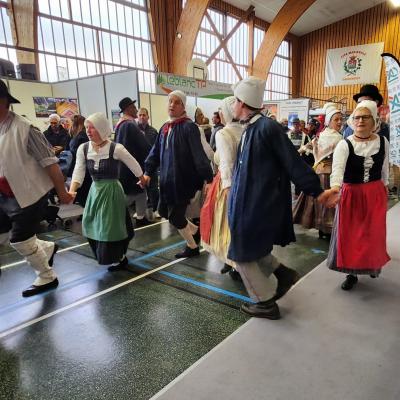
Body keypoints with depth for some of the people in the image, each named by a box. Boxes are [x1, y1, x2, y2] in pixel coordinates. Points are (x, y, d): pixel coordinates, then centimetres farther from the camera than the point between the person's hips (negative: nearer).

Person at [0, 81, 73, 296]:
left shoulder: (24, 129, -20)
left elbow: (49, 162, -19)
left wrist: (62, 192, -16)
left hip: (28, 195, -8)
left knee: (20, 241, 2)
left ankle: (47, 278, 25)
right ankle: (46, 247, 34)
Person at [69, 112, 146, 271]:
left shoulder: (116, 148, -16)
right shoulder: (83, 149, -3)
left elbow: (135, 167, -4)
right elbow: (78, 172, -8)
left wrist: (143, 181, 9)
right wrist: (72, 191, -23)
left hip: (112, 191, -5)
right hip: (95, 191, 5)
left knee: (111, 226, 2)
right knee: (94, 226, 13)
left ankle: (120, 258, 23)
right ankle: (106, 255, 36)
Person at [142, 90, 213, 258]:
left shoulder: (189, 127, -12)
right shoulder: (165, 128, 10)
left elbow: (198, 154, -19)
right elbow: (155, 152, 13)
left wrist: (207, 177, -22)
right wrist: (148, 172, 5)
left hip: (183, 180, -8)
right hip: (167, 180, 8)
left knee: (175, 216, 1)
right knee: (164, 211, 15)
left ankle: (192, 247, 27)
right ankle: (195, 231, 35)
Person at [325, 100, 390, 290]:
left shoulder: (383, 142, 0)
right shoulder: (344, 145, -13)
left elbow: (384, 169, 12)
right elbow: (337, 168, -30)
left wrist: (384, 190, 17)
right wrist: (335, 188, -48)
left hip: (375, 195, 3)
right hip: (351, 194, -2)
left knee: (373, 234, 11)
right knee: (349, 235, 3)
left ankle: (373, 265, 40)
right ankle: (351, 273, 20)